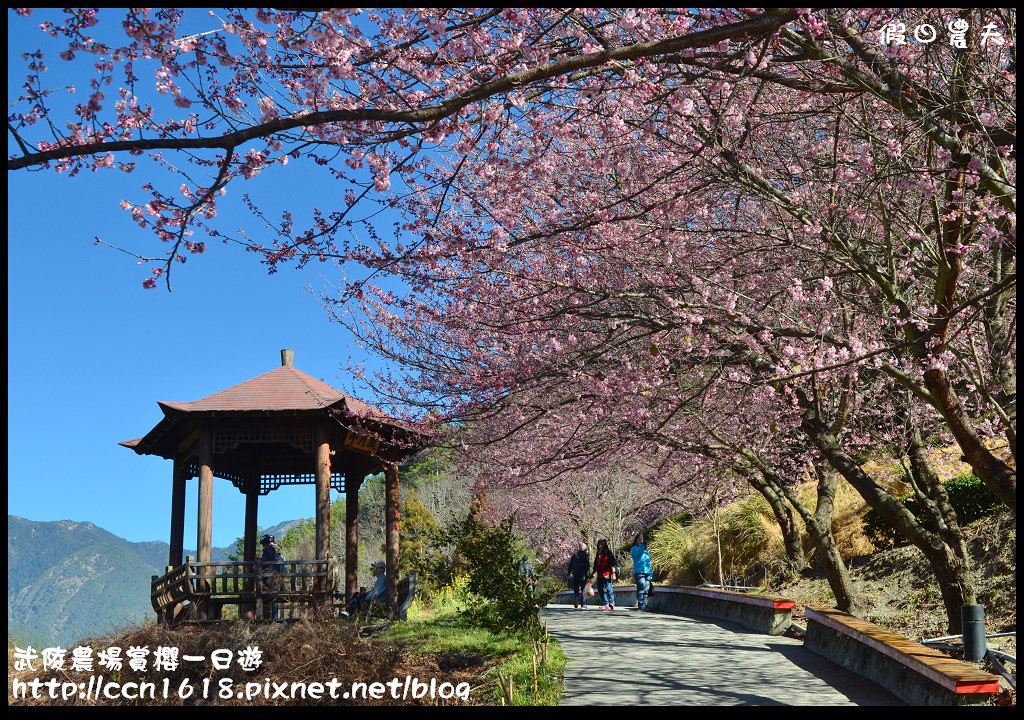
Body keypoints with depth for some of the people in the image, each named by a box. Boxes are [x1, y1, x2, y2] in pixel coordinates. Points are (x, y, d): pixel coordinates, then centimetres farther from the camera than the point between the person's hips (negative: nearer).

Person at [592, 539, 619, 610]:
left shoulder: (608, 552, -2)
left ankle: (611, 604, -7)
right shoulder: (598, 553, 19)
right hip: (600, 575, 8)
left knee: (608, 589, -10)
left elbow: (613, 563, -8)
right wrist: (594, 572, 25)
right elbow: (596, 565, 26)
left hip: (607, 574, -8)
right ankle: (605, 604, 14)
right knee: (600, 589, 7)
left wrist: (613, 573, -14)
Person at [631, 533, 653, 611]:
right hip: (639, 572, -6)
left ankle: (644, 605, 8)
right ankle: (641, 606, -16)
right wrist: (641, 544, -29)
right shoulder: (634, 548, 6)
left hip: (647, 572, 6)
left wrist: (650, 575, 19)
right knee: (641, 589, -14)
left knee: (646, 590, 4)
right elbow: (638, 553, -18)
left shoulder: (645, 549, 24)